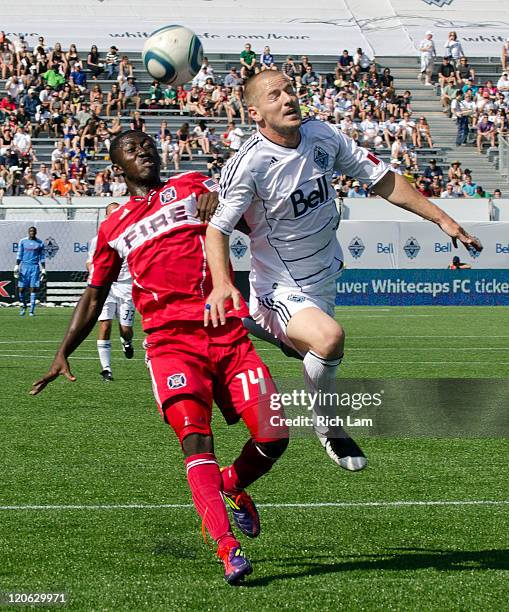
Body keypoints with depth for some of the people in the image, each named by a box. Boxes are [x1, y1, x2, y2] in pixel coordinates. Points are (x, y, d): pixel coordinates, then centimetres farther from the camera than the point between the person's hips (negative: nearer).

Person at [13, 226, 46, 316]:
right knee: (21, 288, -3)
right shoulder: (22, 241, 7)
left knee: (33, 288, -6)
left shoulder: (40, 243, 7)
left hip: (35, 268, 0)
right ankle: (23, 306, 20)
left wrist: (43, 271, 4)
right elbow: (19, 255, 6)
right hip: (24, 266, 0)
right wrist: (16, 267, -3)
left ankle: (32, 310, -3)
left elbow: (42, 258, 10)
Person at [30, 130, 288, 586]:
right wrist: (63, 353, 17)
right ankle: (227, 547, -29)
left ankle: (233, 486, 26)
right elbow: (94, 296, 27)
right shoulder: (114, 228, 21)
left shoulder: (192, 186, 18)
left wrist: (217, 200, -15)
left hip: (228, 331, 0)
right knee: (195, 435, -22)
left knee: (273, 439, -7)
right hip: (170, 340, 0)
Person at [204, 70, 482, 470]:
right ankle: (329, 429, -8)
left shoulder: (323, 136, -7)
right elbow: (217, 228, -20)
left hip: (325, 278, 7)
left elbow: (383, 180, 3)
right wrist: (221, 283, -38)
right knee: (328, 336, -34)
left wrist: (442, 219, 1)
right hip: (281, 291, -7)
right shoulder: (249, 163, -23)